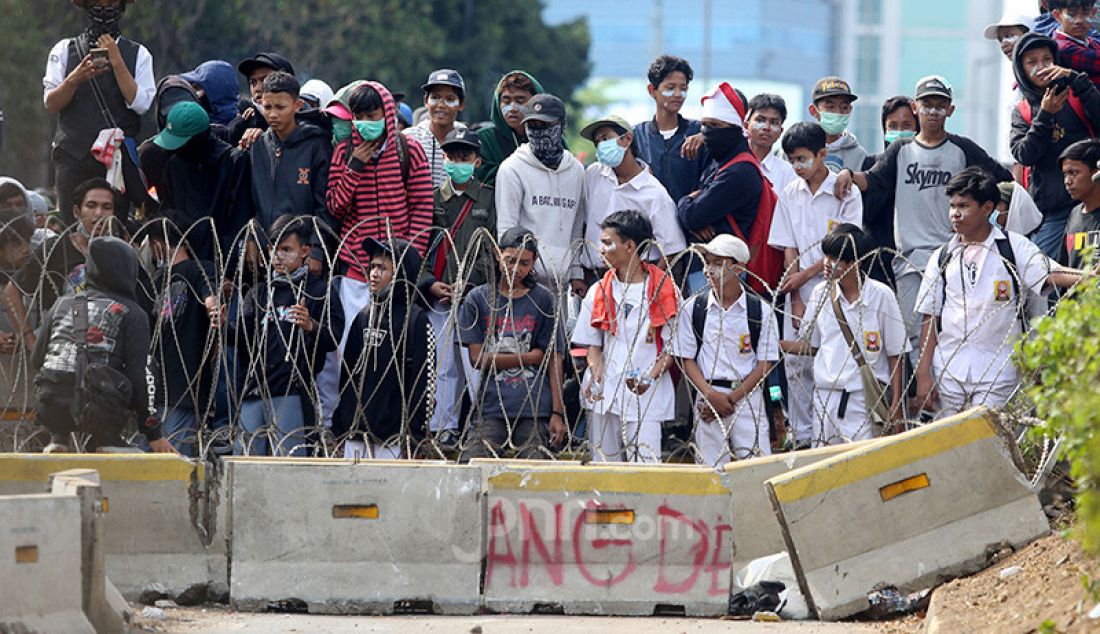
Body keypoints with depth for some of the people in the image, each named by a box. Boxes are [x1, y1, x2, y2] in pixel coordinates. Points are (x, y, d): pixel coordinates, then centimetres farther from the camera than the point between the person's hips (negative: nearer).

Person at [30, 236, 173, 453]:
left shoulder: (62, 303, 17)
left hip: (49, 407, 3)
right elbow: (138, 376, -1)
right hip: (100, 411, -3)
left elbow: (35, 363, 20)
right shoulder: (133, 314, 6)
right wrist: (153, 434, 4)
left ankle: (58, 441, 14)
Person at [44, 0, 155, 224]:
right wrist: (75, 79, -14)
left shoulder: (139, 55, 11)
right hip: (74, 156, 0)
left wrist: (117, 62, -8)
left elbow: (140, 104, -2)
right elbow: (50, 104, 4)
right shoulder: (64, 50, 12)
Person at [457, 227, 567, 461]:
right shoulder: (478, 299, 7)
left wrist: (558, 413, -2)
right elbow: (477, 358, 2)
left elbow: (554, 359, 6)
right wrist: (529, 357, 0)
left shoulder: (542, 300, 8)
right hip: (491, 407, 0)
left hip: (535, 409, 0)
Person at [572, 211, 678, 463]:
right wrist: (596, 373, -9)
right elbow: (593, 344, 13)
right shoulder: (598, 292, 12)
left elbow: (671, 347, 1)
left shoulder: (665, 291, 1)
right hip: (605, 395, 3)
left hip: (646, 397, -3)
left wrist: (650, 378, -17)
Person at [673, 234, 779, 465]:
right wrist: (712, 395, -10)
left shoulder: (761, 311, 2)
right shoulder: (693, 309, 5)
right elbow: (687, 359, 5)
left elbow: (765, 363, 1)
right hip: (708, 394, 1)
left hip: (747, 396, -1)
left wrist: (733, 398, -9)